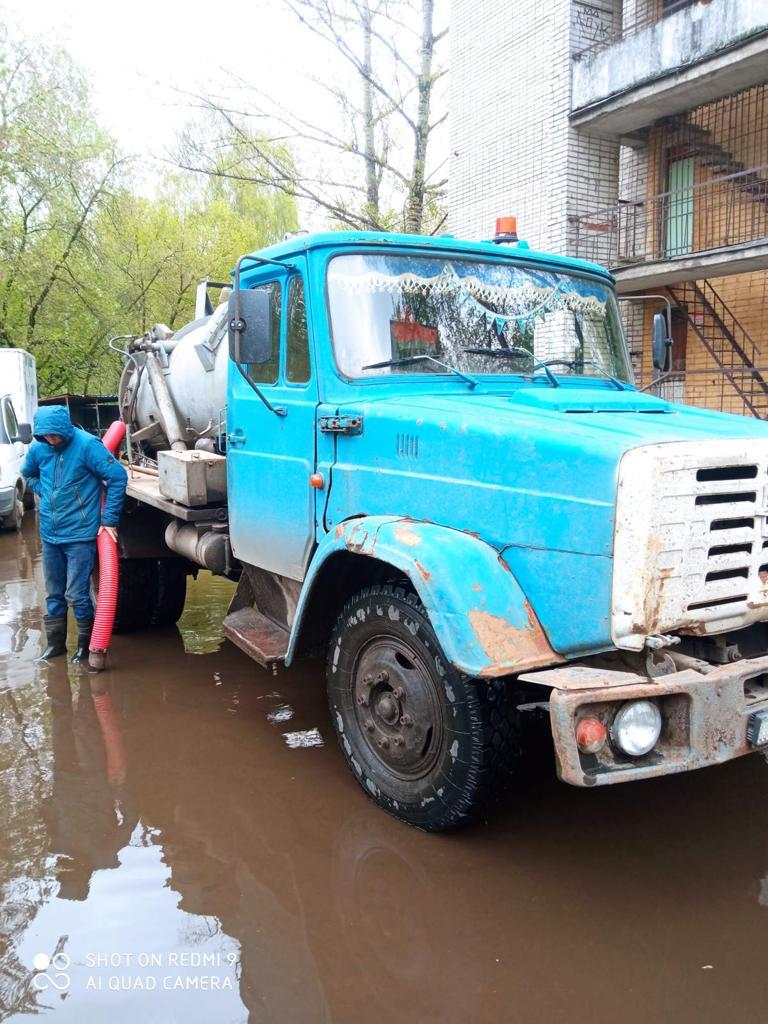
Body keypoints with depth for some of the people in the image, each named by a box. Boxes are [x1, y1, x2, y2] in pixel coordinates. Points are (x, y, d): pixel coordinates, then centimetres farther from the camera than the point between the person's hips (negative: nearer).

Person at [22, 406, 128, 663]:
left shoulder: (87, 444, -16)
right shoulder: (38, 447, 0)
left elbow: (117, 477, -15)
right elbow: (28, 475, 22)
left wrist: (109, 520, -13)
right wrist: (45, 492, 4)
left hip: (80, 534, -6)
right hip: (49, 534, 6)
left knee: (76, 594, -4)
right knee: (54, 593, 15)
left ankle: (86, 644, 14)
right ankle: (55, 643, 29)